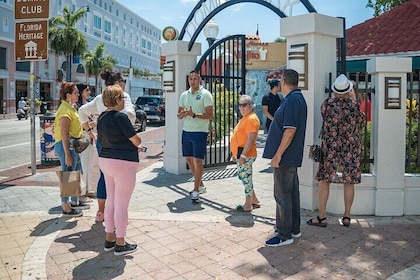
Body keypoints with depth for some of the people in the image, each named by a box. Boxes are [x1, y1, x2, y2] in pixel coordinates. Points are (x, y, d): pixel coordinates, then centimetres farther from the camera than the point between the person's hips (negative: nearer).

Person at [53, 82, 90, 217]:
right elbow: (64, 134, -22)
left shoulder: (70, 108, 15)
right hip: (66, 145, -11)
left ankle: (74, 202, 30)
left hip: (73, 145, 11)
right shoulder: (65, 110, -17)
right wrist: (67, 155, -24)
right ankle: (66, 207, 9)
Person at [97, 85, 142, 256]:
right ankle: (120, 244, 11)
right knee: (122, 204, 0)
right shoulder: (120, 117, -17)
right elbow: (136, 141, -15)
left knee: (111, 201, 17)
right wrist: (136, 141, 10)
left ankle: (109, 239, 27)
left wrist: (131, 147, 19)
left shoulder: (102, 118, 9)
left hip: (105, 160, 9)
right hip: (123, 163, -9)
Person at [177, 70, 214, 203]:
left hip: (200, 132, -6)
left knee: (198, 160, -6)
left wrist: (194, 115, -24)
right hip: (186, 131, 7)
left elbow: (210, 115, -12)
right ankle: (200, 185, 28)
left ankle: (196, 191, 1)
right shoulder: (184, 95, 13)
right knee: (189, 159, 12)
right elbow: (179, 114, 14)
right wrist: (182, 114, -10)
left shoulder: (205, 94, -5)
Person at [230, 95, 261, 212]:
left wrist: (243, 155, -25)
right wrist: (235, 153, 23)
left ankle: (248, 205, 10)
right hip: (240, 154, 11)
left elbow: (251, 139, -23)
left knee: (246, 178, -2)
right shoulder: (245, 118, 17)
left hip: (246, 155, -10)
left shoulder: (251, 119, -15)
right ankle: (255, 201, 28)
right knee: (243, 177, 17)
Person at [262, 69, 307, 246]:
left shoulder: (292, 100, -17)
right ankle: (294, 228, 28)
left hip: (285, 157, -10)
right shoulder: (298, 98, 15)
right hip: (292, 156, 10)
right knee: (292, 192, 17)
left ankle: (284, 235, 6)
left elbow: (290, 131, -24)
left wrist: (278, 155, -21)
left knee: (282, 195, -3)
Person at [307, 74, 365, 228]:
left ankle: (321, 217, 7)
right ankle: (346, 217, 17)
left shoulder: (327, 103, -7)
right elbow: (361, 124, 11)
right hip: (351, 149, 1)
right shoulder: (355, 105, -5)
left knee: (324, 181, 5)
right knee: (349, 183, 10)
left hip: (330, 148, -1)